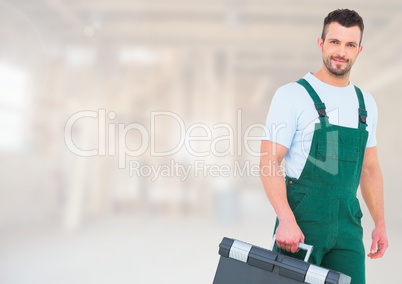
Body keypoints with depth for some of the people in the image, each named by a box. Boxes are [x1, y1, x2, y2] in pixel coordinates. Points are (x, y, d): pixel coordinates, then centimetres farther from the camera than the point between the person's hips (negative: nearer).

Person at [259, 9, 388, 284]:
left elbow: (369, 169, 17)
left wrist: (380, 222, 13)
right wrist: (286, 220, -23)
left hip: (348, 223, 5)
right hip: (302, 220, -5)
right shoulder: (293, 95, -8)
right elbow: (269, 163, -13)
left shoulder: (366, 103, 11)